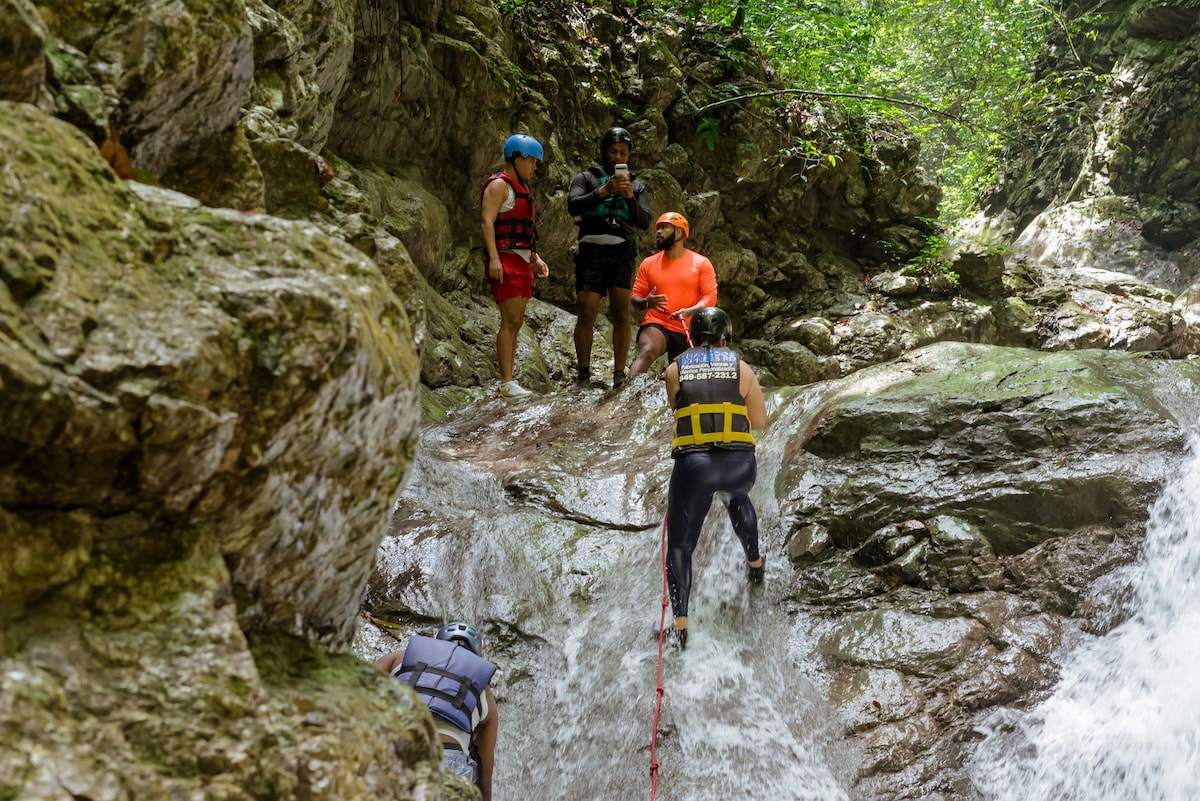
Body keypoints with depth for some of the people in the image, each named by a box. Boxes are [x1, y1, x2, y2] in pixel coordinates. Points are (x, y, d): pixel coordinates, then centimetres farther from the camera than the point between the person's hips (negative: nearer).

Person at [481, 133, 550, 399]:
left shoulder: (521, 188, 22)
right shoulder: (499, 185, -6)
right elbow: (487, 222, -15)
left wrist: (535, 258, 18)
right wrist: (493, 258, -25)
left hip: (524, 261, 9)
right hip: (506, 259, -9)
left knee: (517, 322, 6)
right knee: (510, 321, -13)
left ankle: (507, 383, 8)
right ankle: (507, 384, -13)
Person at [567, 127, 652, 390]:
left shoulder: (637, 185, 19)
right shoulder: (586, 178, 12)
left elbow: (645, 222, 7)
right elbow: (573, 206, -6)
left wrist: (630, 197, -9)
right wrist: (603, 192, -18)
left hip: (622, 252, 2)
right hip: (591, 250, -1)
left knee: (621, 314, -6)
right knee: (586, 314, -6)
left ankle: (620, 375, -4)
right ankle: (583, 375, 1)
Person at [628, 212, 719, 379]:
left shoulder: (701, 263, 4)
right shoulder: (648, 263, 9)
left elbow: (710, 297, -2)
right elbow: (635, 297, 11)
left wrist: (689, 311, -20)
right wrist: (647, 302, -14)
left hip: (688, 331, 2)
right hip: (656, 324, -2)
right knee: (647, 352, -33)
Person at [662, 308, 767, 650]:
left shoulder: (675, 370, 8)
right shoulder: (741, 368, 9)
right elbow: (759, 421, 13)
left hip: (693, 464, -2)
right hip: (740, 463, 2)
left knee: (680, 545, 7)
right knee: (738, 497, 39)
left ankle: (680, 622, -7)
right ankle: (755, 564, 47)